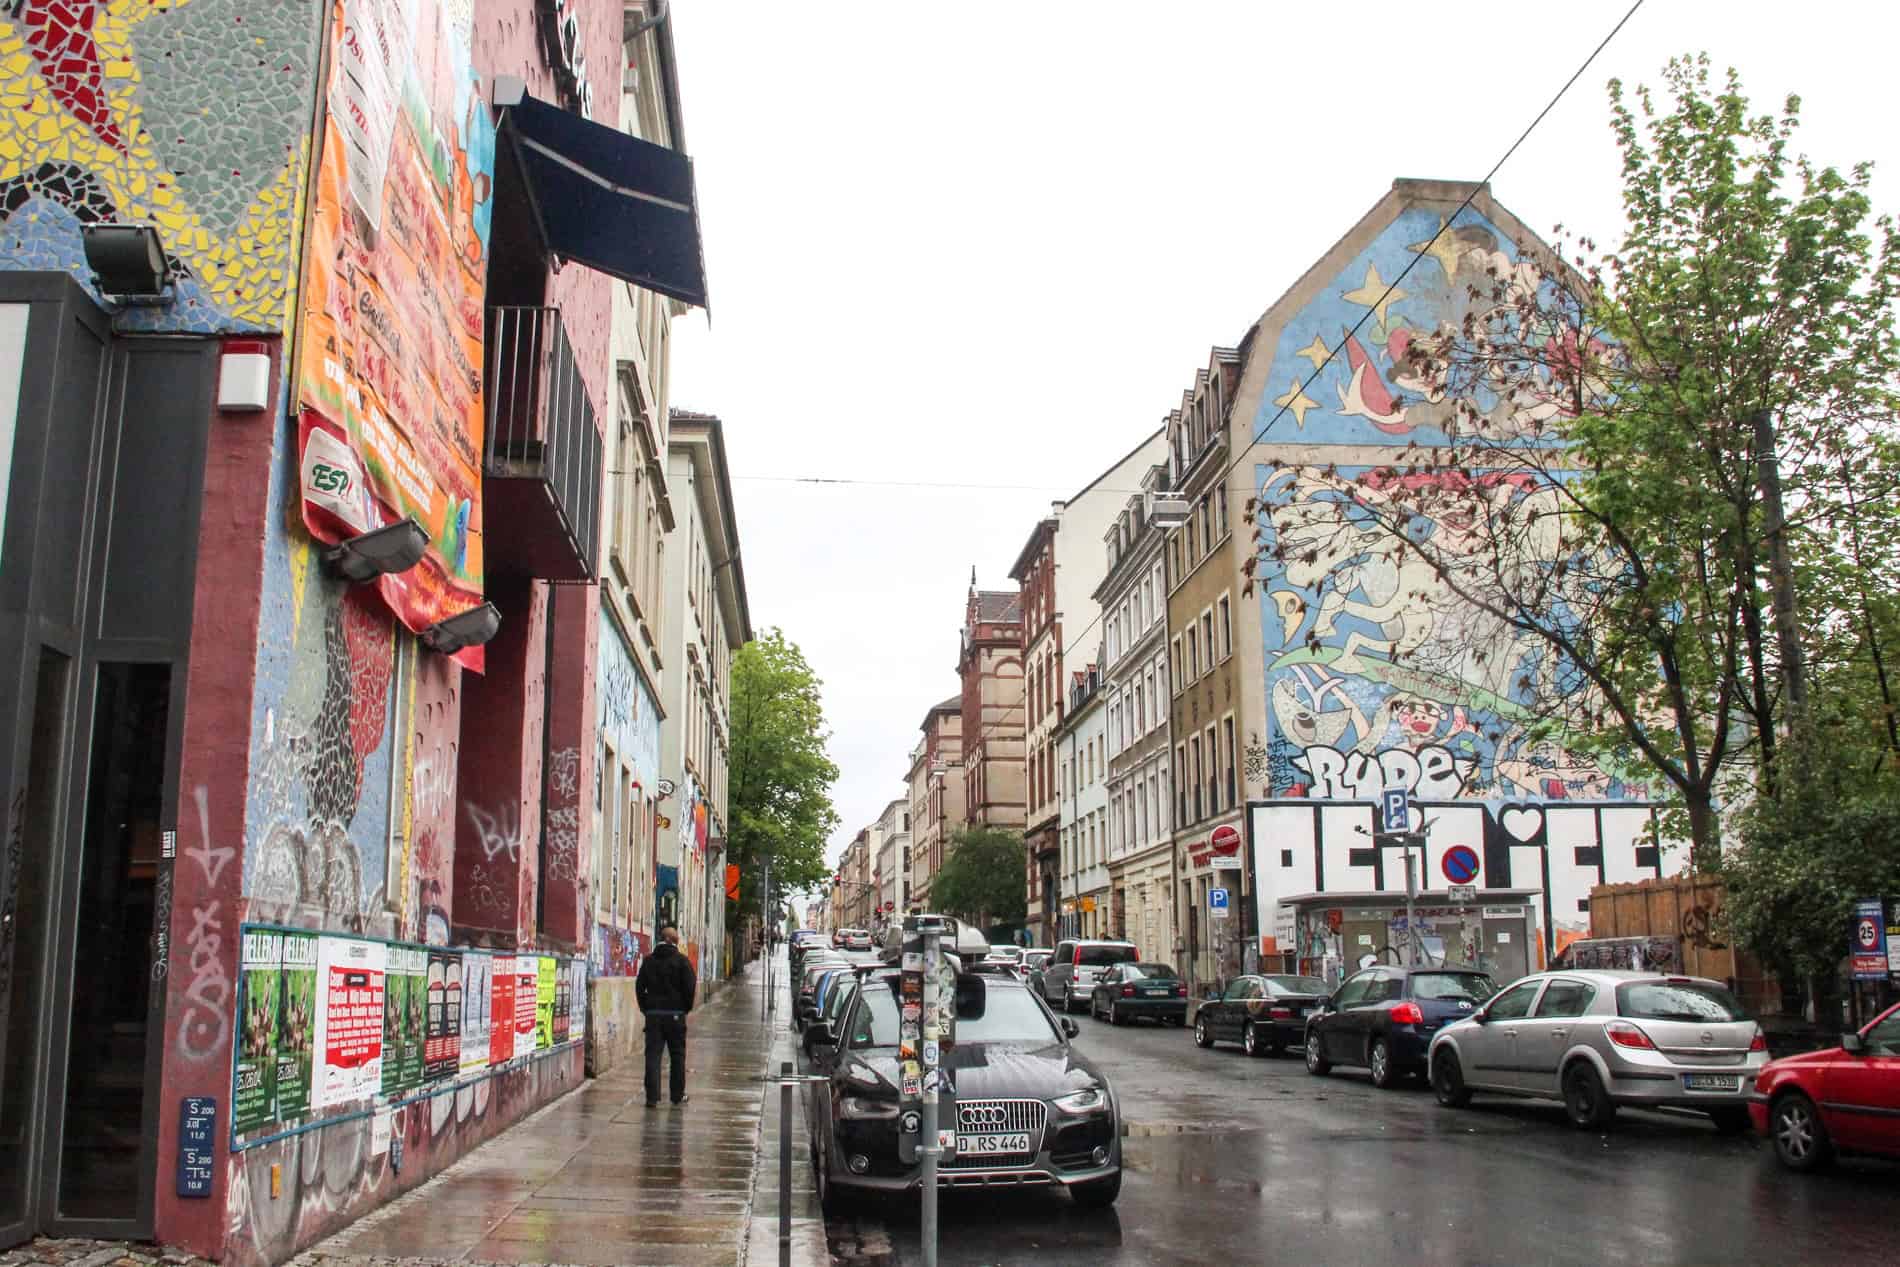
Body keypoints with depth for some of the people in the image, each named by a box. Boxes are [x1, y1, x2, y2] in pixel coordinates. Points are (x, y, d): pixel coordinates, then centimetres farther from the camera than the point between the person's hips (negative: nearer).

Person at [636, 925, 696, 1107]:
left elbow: (639, 986, 6)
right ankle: (678, 1095, 17)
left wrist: (645, 1007, 12)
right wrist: (686, 1007, 5)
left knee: (652, 1054, 1)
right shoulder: (682, 961, -5)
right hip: (675, 1014, -2)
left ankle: (652, 1097, -6)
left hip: (653, 1014, 2)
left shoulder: (649, 960, 6)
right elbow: (689, 987, -8)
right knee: (677, 1055, 10)